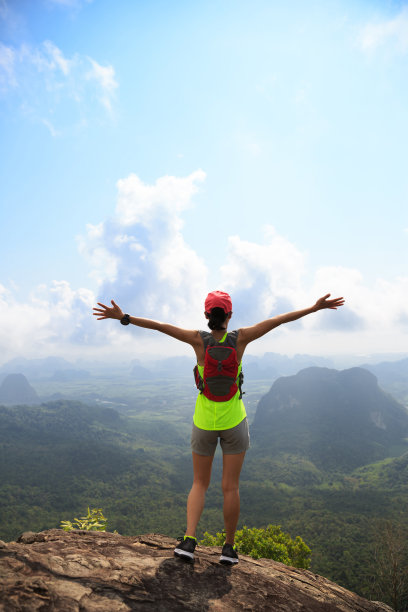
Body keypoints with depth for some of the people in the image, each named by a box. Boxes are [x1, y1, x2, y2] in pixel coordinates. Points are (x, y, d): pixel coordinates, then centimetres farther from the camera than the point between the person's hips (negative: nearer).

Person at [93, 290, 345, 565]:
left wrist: (123, 317, -11)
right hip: (234, 422, 0)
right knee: (231, 487, 12)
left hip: (204, 422, 0)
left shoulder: (199, 340, -13)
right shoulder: (240, 338, -12)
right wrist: (315, 307, -3)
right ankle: (229, 548, 25)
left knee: (200, 483, 17)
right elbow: (280, 319, -9)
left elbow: (159, 325, -15)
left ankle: (189, 539, 3)